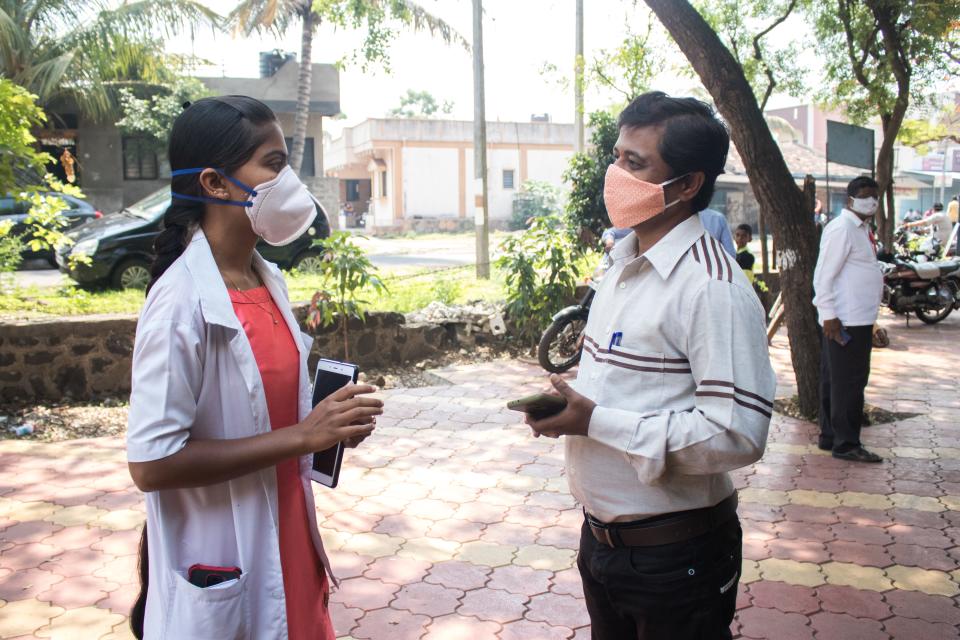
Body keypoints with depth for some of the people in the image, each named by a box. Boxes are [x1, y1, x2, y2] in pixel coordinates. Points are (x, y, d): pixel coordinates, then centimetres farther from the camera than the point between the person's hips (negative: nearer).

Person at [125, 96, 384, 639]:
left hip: (288, 549, 7)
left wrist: (329, 420, -5)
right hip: (223, 579, -7)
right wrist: (302, 437, -25)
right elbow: (151, 462, -24)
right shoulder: (184, 299, -22)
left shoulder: (270, 280, 2)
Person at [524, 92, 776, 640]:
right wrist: (567, 408, -1)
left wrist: (597, 422, -25)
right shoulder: (624, 264, 7)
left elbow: (739, 435, -27)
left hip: (674, 553, -8)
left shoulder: (713, 287, -22)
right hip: (602, 535, 8)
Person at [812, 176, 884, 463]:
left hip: (861, 319, 10)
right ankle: (846, 444, 2)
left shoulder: (863, 229, 17)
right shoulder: (841, 229, -13)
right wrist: (829, 315, -21)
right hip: (844, 321, -10)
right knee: (848, 381, -5)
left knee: (835, 380, 13)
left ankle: (830, 437, 21)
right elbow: (823, 275, -18)